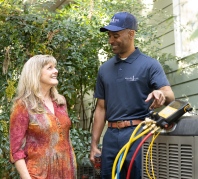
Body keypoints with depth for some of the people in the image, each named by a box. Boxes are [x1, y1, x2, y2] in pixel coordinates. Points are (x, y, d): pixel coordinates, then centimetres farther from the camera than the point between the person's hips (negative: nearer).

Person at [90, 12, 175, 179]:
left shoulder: (149, 64, -2)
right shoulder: (105, 69, 12)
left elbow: (169, 95, -14)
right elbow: (101, 108, 14)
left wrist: (161, 94, -38)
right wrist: (94, 144, 9)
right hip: (111, 135, 5)